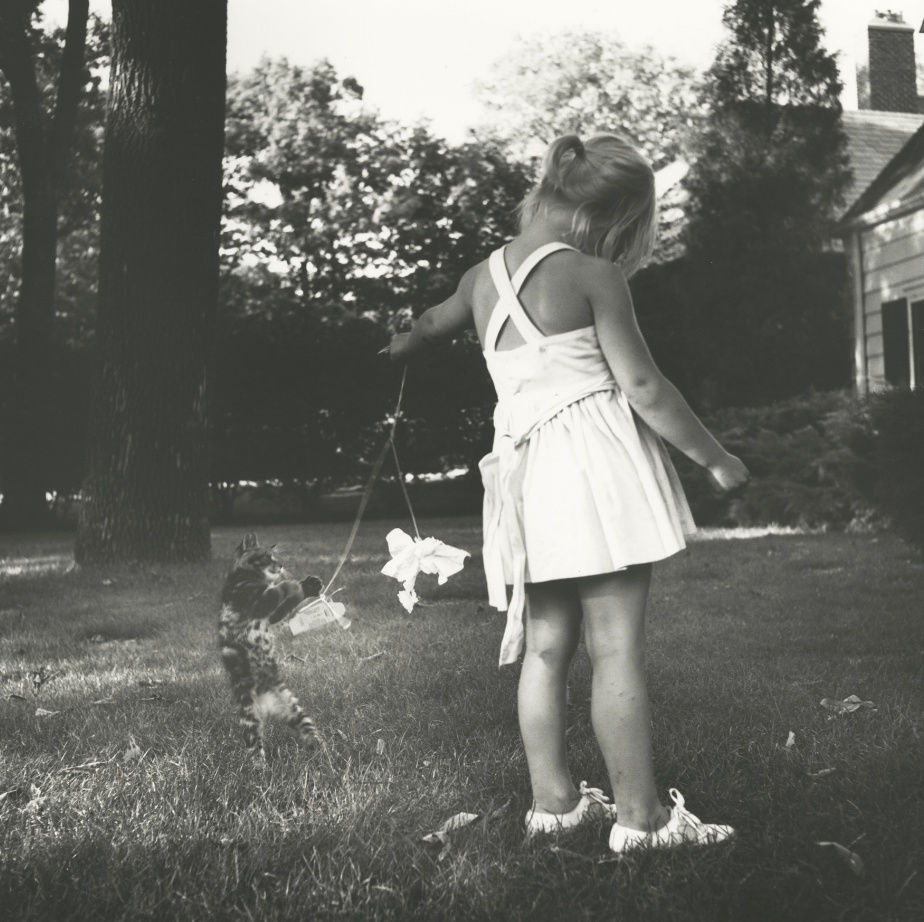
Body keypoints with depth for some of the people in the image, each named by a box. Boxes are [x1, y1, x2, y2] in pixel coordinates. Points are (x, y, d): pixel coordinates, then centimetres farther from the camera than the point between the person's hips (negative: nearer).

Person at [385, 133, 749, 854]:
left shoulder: (484, 275, 12)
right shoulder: (593, 276, -7)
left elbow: (434, 321, 33)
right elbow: (643, 386, -11)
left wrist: (399, 350, 56)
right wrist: (715, 459, 0)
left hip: (527, 470, 7)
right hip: (599, 465, -6)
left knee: (546, 646, 12)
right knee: (619, 647, -3)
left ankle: (553, 799, 21)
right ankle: (642, 816, 5)